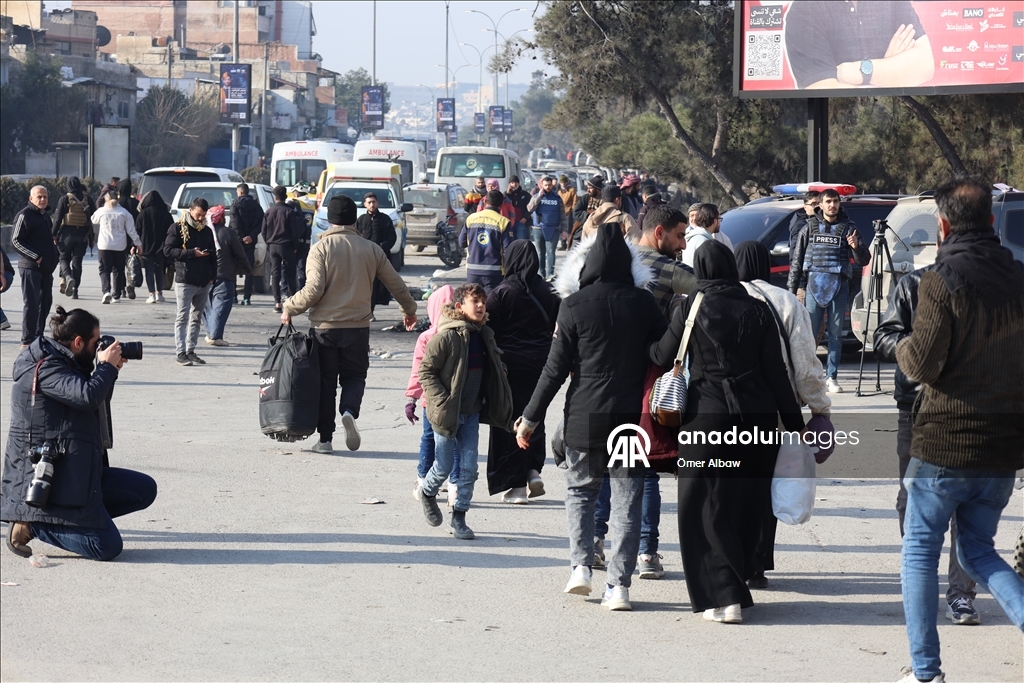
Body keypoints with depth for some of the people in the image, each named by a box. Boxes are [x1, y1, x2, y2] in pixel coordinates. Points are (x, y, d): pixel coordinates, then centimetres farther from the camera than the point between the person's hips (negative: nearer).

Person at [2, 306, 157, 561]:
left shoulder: (61, 364, 15)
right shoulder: (45, 368, -16)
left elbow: (96, 405, 24)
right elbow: (88, 396, -31)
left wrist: (109, 371, 9)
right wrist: (107, 366, -14)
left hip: (77, 472, 11)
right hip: (49, 480, -11)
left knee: (145, 490, 7)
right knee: (107, 547, -15)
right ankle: (32, 524, -5)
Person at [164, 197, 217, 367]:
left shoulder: (207, 231, 14)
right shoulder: (178, 228, -4)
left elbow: (213, 255, 18)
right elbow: (168, 251, -11)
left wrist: (212, 275, 6)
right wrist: (192, 253, -18)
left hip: (204, 282, 6)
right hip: (185, 281, -6)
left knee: (196, 318, 10)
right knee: (182, 317, -6)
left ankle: (190, 351, 15)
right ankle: (180, 352, -6)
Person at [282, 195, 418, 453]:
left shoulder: (321, 248, -7)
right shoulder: (371, 249, 3)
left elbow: (313, 290, -15)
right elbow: (397, 285, 10)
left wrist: (289, 308, 1)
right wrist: (409, 311, 28)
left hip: (324, 327, -2)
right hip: (358, 327, 2)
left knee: (325, 381, 8)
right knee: (354, 376, 16)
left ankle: (325, 439, 9)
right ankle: (349, 411, -14)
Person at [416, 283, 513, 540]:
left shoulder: (484, 336, 5)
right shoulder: (446, 336, -16)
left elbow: (492, 372, 18)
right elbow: (426, 370, -13)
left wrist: (496, 408, 11)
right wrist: (442, 401, -20)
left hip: (472, 412, 5)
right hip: (446, 413, -5)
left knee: (469, 466, 1)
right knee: (444, 466, 4)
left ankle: (459, 516, 13)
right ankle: (427, 493, 35)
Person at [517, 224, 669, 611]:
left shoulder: (576, 305, -8)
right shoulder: (644, 303, -1)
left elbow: (556, 368, -7)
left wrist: (531, 417, 0)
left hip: (585, 416, -1)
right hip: (631, 413, 1)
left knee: (580, 491, 18)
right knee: (627, 500, 5)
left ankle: (581, 566, 6)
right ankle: (619, 584, 0)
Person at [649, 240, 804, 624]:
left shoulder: (691, 309, -5)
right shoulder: (757, 310, 1)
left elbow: (663, 358, 0)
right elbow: (776, 371, 0)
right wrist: (794, 422, 6)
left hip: (707, 415, -3)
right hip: (757, 416, 3)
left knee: (706, 506, 2)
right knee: (747, 504, 14)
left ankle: (722, 596, -9)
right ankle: (736, 583, 24)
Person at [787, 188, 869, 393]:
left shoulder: (848, 228, 6)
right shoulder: (810, 228, 8)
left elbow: (864, 260, 4)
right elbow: (797, 259, 11)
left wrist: (856, 248, -17)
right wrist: (793, 288, 6)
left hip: (839, 285, 0)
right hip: (814, 284, 0)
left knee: (836, 334, 2)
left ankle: (832, 377, 7)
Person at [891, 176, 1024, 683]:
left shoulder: (942, 281, -14)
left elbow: (922, 364, -15)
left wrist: (903, 348, 5)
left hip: (945, 442, -5)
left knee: (920, 551, 9)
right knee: (977, 550, 19)